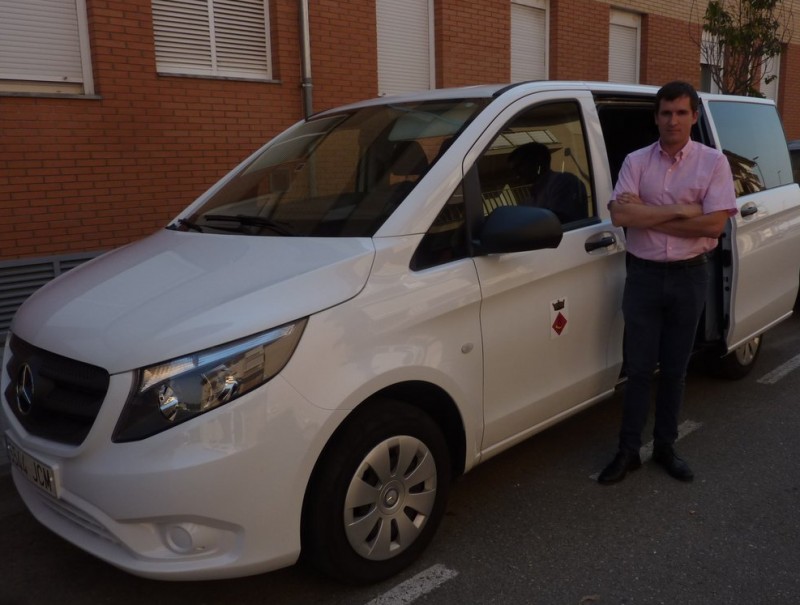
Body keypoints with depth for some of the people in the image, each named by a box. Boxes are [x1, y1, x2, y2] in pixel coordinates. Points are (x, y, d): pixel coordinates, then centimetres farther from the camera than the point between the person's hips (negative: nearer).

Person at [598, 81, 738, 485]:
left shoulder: (713, 162, -3)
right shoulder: (636, 161, 0)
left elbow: (714, 224, -14)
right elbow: (620, 216, -15)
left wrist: (647, 215, -14)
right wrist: (680, 211, -17)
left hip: (689, 276, 0)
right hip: (644, 275, 0)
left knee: (674, 369, 11)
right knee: (639, 369, 4)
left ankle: (665, 448, 26)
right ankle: (627, 451, 16)